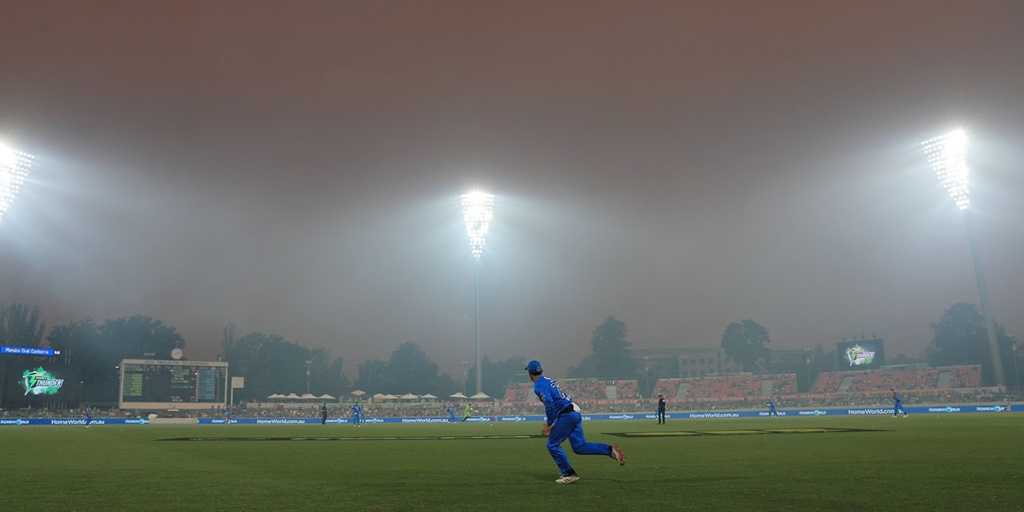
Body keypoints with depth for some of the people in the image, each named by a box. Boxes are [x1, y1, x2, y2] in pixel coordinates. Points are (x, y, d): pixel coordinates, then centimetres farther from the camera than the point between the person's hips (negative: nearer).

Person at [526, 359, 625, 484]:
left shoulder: (538, 386, -7)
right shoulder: (548, 381, 22)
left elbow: (549, 404, -19)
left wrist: (548, 425, -12)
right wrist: (548, 423, 27)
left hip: (567, 415, -9)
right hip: (575, 412, 9)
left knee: (552, 445, 3)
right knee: (579, 447, 9)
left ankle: (569, 474, 6)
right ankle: (610, 450, 0)